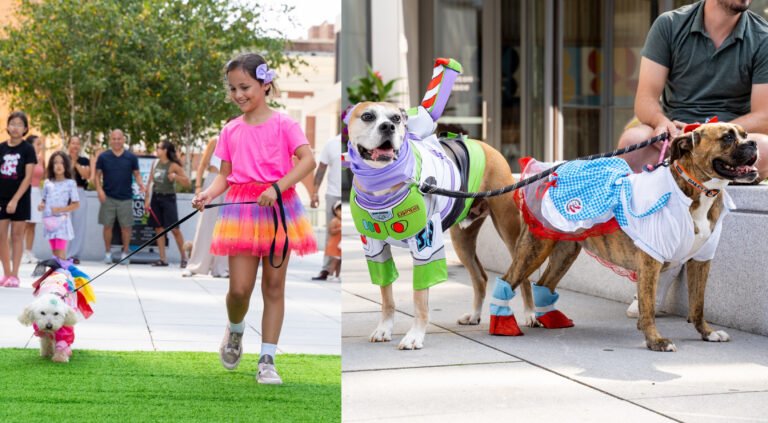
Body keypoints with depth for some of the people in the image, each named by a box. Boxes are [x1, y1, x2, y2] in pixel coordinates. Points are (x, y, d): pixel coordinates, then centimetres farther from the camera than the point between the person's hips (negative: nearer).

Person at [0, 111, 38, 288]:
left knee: (17, 236, 1)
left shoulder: (27, 149, -5)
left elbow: (28, 177, -10)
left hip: (20, 199, -3)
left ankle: (14, 275, 4)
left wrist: (15, 200, -16)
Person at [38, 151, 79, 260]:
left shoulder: (70, 183, -4)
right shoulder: (47, 183, 9)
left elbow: (76, 204, -5)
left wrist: (61, 209, -18)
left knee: (60, 254, -11)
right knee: (55, 253, 8)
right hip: (49, 222, 5)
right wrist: (41, 205, -4)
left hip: (62, 222, -5)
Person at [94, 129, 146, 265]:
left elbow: (136, 174, 7)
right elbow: (97, 175, 5)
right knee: (108, 226, 3)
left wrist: (141, 184, -12)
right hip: (108, 197, 0)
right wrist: (99, 189, -10)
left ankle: (125, 253, 12)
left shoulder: (131, 157, 3)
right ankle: (108, 252, 14)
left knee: (126, 227, 2)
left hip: (126, 198, 0)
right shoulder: (103, 157, 2)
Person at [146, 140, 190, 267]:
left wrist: (175, 177, -24)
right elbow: (150, 182, 10)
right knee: (159, 228, 4)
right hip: (156, 197, 5)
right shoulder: (155, 163, 8)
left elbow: (187, 182, -7)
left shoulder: (173, 166, -7)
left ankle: (184, 257, 1)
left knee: (174, 229, -8)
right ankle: (163, 259, 8)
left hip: (168, 198, -5)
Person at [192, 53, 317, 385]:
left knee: (274, 286, 2)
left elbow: (308, 160, -13)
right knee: (239, 289, -5)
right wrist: (209, 194, -11)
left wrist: (277, 187, -25)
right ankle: (235, 330, 28)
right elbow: (225, 174, 10)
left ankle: (267, 360, 7)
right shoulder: (230, 131, 9)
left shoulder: (283, 124, -2)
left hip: (279, 208, -2)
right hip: (241, 210, 2)